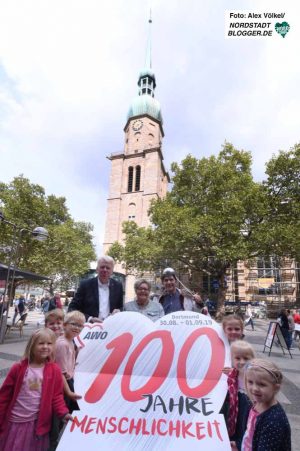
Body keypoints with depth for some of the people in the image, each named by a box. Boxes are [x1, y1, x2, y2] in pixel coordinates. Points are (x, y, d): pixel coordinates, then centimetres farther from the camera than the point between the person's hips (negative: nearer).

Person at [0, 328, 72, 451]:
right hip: (14, 422, 0)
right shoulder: (19, 368, -11)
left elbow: (56, 396, -3)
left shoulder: (54, 370, -8)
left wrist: (63, 413, -16)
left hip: (38, 423, 1)